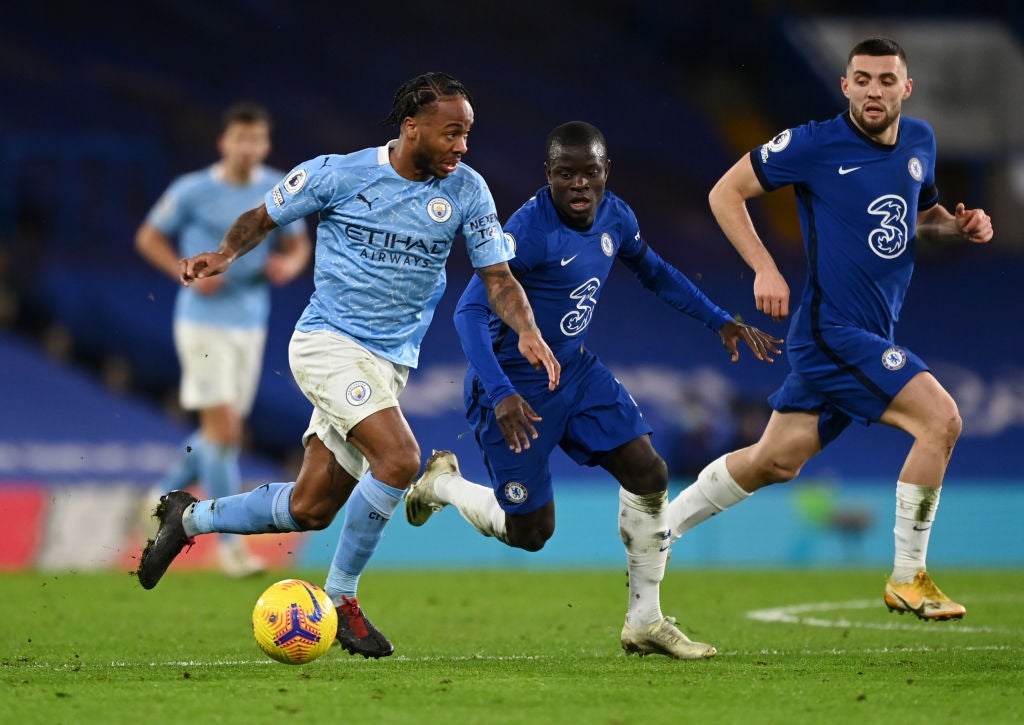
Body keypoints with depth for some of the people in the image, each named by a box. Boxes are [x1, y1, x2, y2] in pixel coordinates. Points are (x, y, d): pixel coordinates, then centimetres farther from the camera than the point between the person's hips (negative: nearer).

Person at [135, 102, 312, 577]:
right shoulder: (192, 191, -9)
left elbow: (298, 243, 14)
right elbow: (148, 238, -1)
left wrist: (291, 263, -9)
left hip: (251, 321, 5)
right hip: (204, 321, -5)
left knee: (228, 432, 11)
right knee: (221, 425, -12)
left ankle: (165, 496, 34)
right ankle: (231, 544, -7)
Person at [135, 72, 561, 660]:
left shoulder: (466, 191, 1)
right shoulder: (338, 175, -9)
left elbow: (497, 275, 3)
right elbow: (263, 217, 4)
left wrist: (528, 332, -15)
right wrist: (226, 254, -15)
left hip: (391, 362, 5)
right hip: (328, 341, -5)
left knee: (309, 510, 7)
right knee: (399, 457, -26)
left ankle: (190, 518, 33)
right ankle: (340, 599, -9)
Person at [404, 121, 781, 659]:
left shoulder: (614, 216, -3)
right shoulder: (528, 230, -27)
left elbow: (654, 272, 18)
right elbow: (469, 311, -31)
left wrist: (719, 321, 11)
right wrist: (500, 394, -42)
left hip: (578, 372, 7)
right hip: (517, 387, -7)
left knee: (648, 474, -6)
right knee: (530, 531, 0)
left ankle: (645, 623, 5)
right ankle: (440, 483, 30)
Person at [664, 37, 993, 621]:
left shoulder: (920, 141, 8)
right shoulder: (815, 144, -12)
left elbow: (923, 214, 26)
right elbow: (726, 192, -4)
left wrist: (959, 224, 3)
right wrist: (765, 269, -13)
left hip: (874, 333, 8)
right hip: (833, 327, -8)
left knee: (776, 461, 14)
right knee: (941, 418, -19)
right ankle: (908, 579, -8)